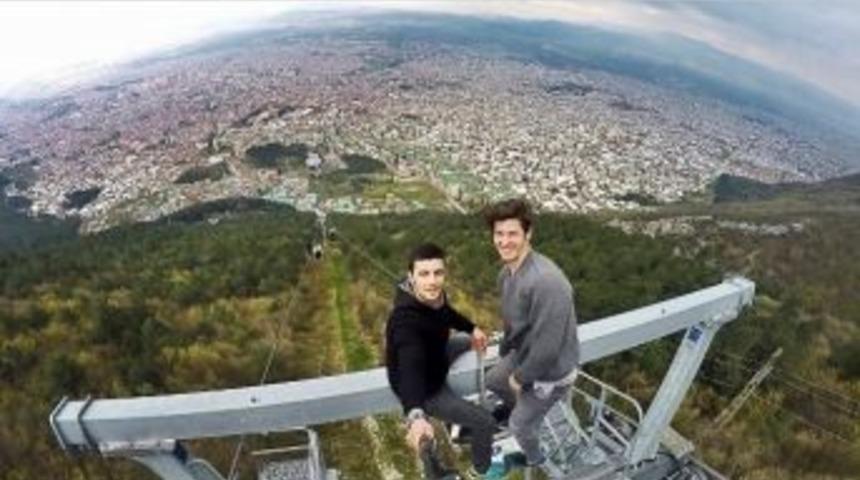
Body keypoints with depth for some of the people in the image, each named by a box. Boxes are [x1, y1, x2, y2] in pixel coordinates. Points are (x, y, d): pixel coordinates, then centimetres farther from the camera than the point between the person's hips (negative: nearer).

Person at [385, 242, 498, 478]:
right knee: (486, 422, 0)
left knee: (468, 341, 32)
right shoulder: (406, 320, -43)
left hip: (431, 356, 8)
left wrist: (471, 328, 3)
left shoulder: (432, 295, -18)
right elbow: (410, 368, -59)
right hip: (425, 389, -8)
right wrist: (415, 415, -73)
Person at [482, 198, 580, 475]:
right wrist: (503, 353, 14)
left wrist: (520, 377, -19)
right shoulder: (507, 272, -8)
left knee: (520, 425, 15)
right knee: (493, 381, 31)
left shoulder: (546, 281, -39)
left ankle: (535, 460, 48)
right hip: (524, 355, 8)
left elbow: (547, 346, -33)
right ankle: (514, 406, 64)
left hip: (549, 372, -8)